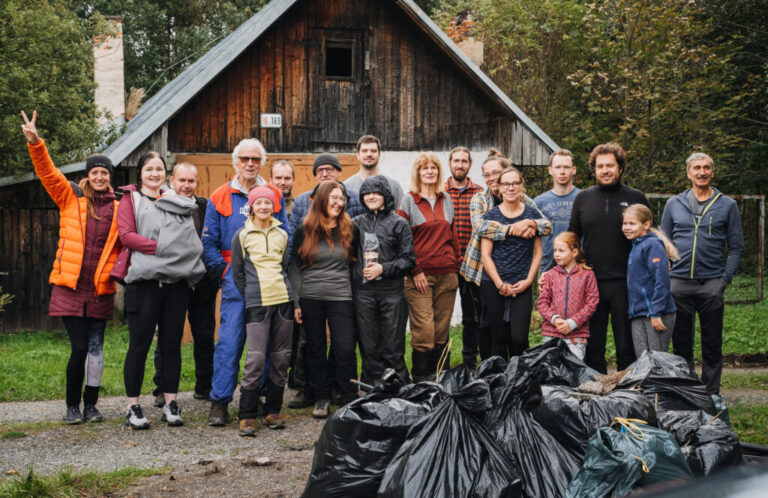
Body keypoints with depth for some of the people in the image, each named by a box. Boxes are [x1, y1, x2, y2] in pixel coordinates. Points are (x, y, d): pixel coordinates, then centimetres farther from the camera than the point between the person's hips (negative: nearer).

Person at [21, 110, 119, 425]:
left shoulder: (117, 209, 8)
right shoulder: (70, 198, 4)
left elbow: (123, 244, 12)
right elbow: (47, 171, -5)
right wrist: (34, 142, -19)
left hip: (101, 290, 2)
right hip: (70, 288, -2)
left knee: (95, 349, 5)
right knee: (79, 348, -4)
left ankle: (90, 405, 18)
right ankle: (72, 406, 11)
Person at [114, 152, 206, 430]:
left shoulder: (177, 202, 20)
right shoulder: (130, 200, 9)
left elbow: (190, 239, 21)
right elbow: (126, 235, -6)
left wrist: (181, 254, 0)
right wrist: (161, 247, -15)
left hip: (177, 281, 4)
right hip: (145, 280, -4)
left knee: (172, 344, 5)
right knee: (139, 345, -3)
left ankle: (170, 404, 12)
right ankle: (133, 407, 3)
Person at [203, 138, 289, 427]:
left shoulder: (274, 196, 10)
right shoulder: (220, 198, 5)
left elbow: (285, 238, 11)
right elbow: (209, 243, 5)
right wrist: (225, 270, -2)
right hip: (236, 280, -2)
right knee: (229, 340, -8)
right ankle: (220, 402, -5)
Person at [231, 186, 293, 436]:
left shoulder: (282, 235, 13)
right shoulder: (242, 236, 4)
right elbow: (237, 272, 7)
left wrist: (284, 291, 11)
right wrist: (249, 296, 3)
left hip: (283, 300, 4)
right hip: (256, 303, -4)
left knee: (281, 357, 4)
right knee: (256, 358, -11)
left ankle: (273, 410, 15)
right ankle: (247, 416, -5)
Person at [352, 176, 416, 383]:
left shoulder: (398, 224, 3)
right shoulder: (356, 223, 12)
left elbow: (409, 260, 0)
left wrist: (383, 268, -10)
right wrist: (360, 271, 2)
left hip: (392, 293, -2)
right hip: (363, 292, 3)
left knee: (393, 349, -1)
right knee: (369, 348, 5)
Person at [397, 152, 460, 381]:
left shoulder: (446, 199, 13)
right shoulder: (409, 201, 0)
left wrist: (455, 264, 12)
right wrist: (415, 271, -9)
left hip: (446, 275, 4)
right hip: (420, 276, -4)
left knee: (442, 330, 8)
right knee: (424, 331, -8)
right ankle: (421, 381, 1)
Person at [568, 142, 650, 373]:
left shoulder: (636, 198, 4)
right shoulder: (583, 198, 9)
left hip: (625, 283, -2)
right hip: (590, 283, 2)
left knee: (627, 346, 4)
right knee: (592, 347, 8)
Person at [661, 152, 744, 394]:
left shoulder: (727, 205, 6)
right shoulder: (674, 204, 10)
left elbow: (736, 246, 6)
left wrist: (726, 278, -5)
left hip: (712, 283, -1)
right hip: (679, 283, 1)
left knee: (712, 344, 3)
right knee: (681, 343, 6)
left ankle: (711, 394, 11)